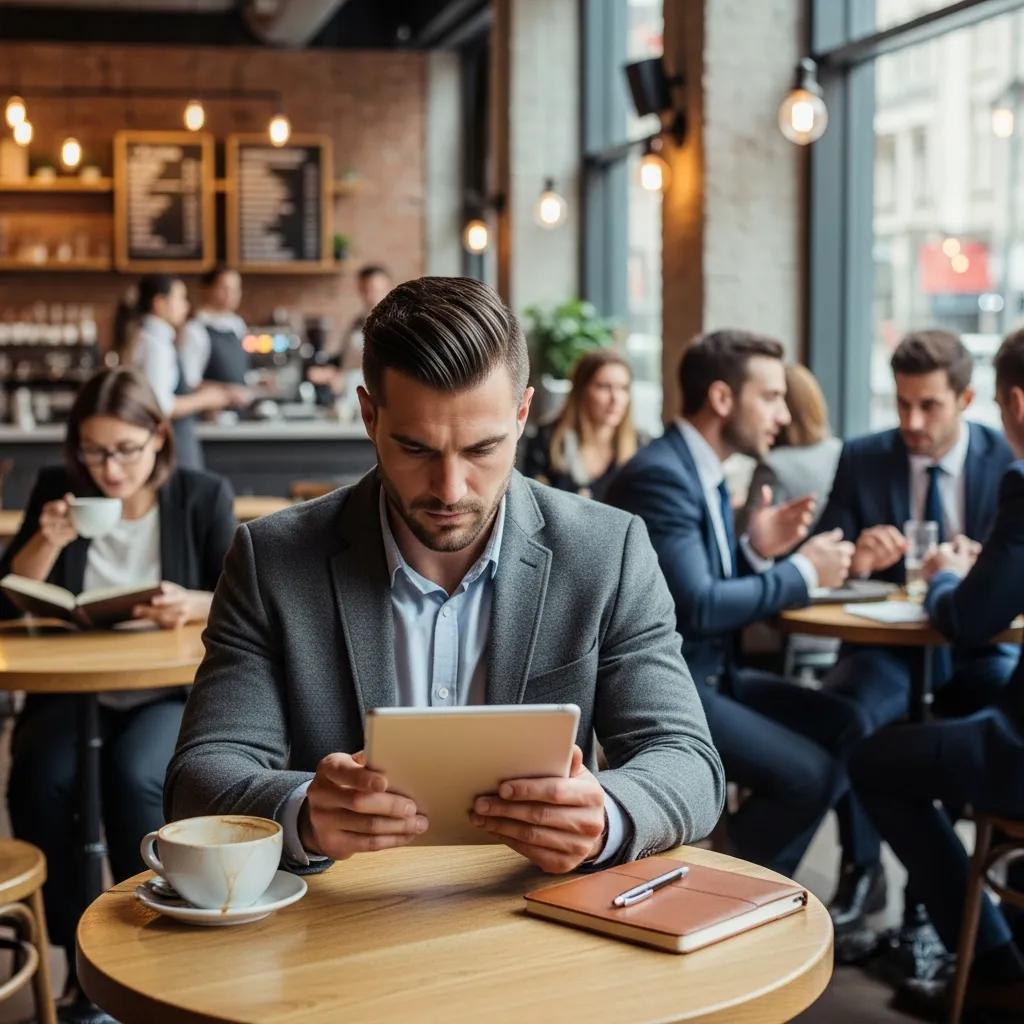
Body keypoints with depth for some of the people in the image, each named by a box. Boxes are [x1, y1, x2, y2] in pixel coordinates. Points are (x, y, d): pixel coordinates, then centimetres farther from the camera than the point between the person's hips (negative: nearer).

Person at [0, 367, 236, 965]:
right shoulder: (58, 491, 5)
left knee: (134, 777, -34)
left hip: (173, 695, -2)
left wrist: (194, 605, -28)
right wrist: (49, 541, -13)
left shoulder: (204, 497, 0)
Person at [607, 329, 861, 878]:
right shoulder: (660, 474, -19)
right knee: (808, 774, -18)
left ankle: (757, 873, 13)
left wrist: (756, 550, -4)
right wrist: (801, 572, -14)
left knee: (844, 726, 3)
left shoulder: (704, 471, 10)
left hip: (707, 672, 10)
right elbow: (696, 606, -25)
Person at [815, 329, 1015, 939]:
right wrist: (854, 560, -24)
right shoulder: (862, 460, 1)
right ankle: (862, 873, -12)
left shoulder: (1006, 461, 0)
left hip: (977, 645, 0)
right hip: (886, 647, 0)